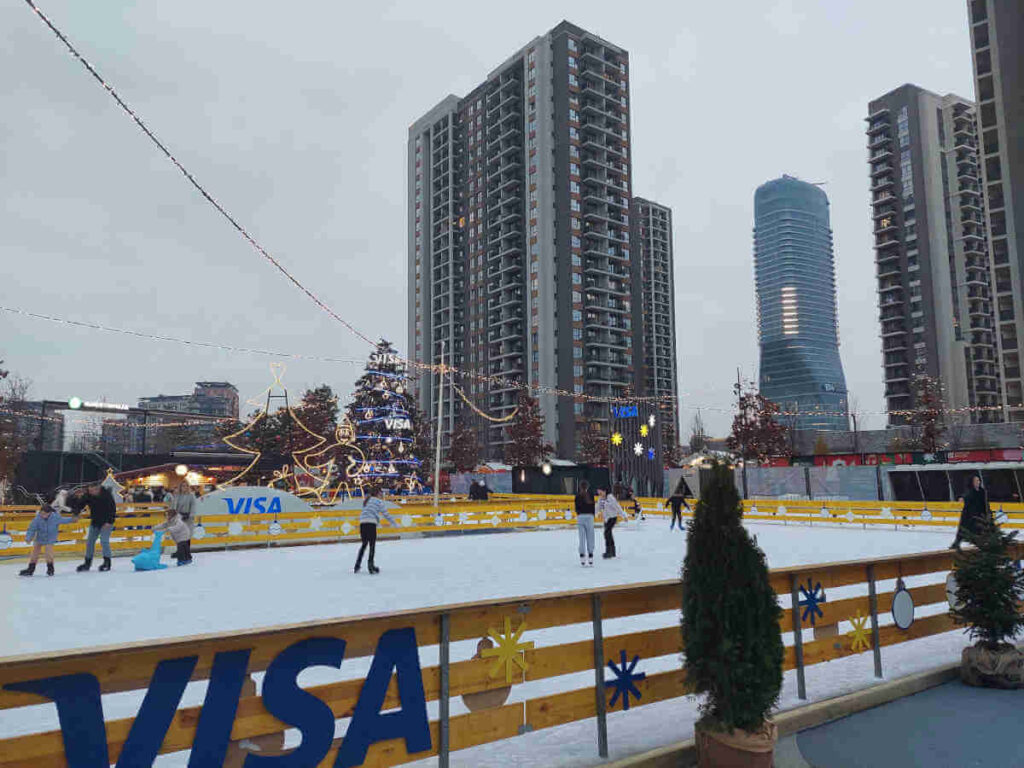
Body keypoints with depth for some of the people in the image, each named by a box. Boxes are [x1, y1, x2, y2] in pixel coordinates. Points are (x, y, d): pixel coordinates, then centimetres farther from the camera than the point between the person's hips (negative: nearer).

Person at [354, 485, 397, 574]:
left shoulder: (366, 500, 22)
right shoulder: (378, 501, 4)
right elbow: (386, 514, 4)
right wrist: (395, 524, 11)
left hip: (362, 523, 6)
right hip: (371, 523, -6)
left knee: (364, 544, 18)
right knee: (372, 544, 4)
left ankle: (357, 565, 17)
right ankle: (370, 565, 1)